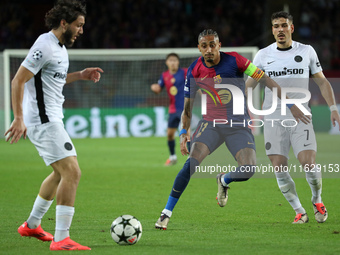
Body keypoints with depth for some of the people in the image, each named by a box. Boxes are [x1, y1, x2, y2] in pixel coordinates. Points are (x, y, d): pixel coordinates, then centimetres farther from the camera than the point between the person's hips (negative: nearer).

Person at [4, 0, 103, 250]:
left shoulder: (59, 47, 14)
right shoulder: (45, 46, -17)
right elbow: (18, 80, -19)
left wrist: (80, 75, 14)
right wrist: (18, 119, -24)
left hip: (51, 119, 11)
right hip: (43, 122, -11)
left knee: (62, 173, 23)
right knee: (72, 173, -17)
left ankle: (31, 225, 36)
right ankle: (61, 239, -17)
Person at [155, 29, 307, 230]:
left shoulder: (234, 60, -10)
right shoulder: (194, 71, -3)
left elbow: (265, 80, -5)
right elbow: (188, 106, 8)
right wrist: (184, 132, -4)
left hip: (239, 126, 0)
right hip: (211, 124, 0)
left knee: (248, 170, -20)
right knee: (191, 164, -23)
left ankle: (224, 181, 18)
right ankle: (167, 212, -13)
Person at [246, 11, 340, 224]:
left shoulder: (307, 51, 6)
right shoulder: (263, 55, 5)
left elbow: (322, 81, 12)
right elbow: (249, 85, 11)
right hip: (274, 118, 1)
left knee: (308, 163, -16)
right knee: (279, 168, -9)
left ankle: (317, 200, 14)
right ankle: (300, 212, 8)